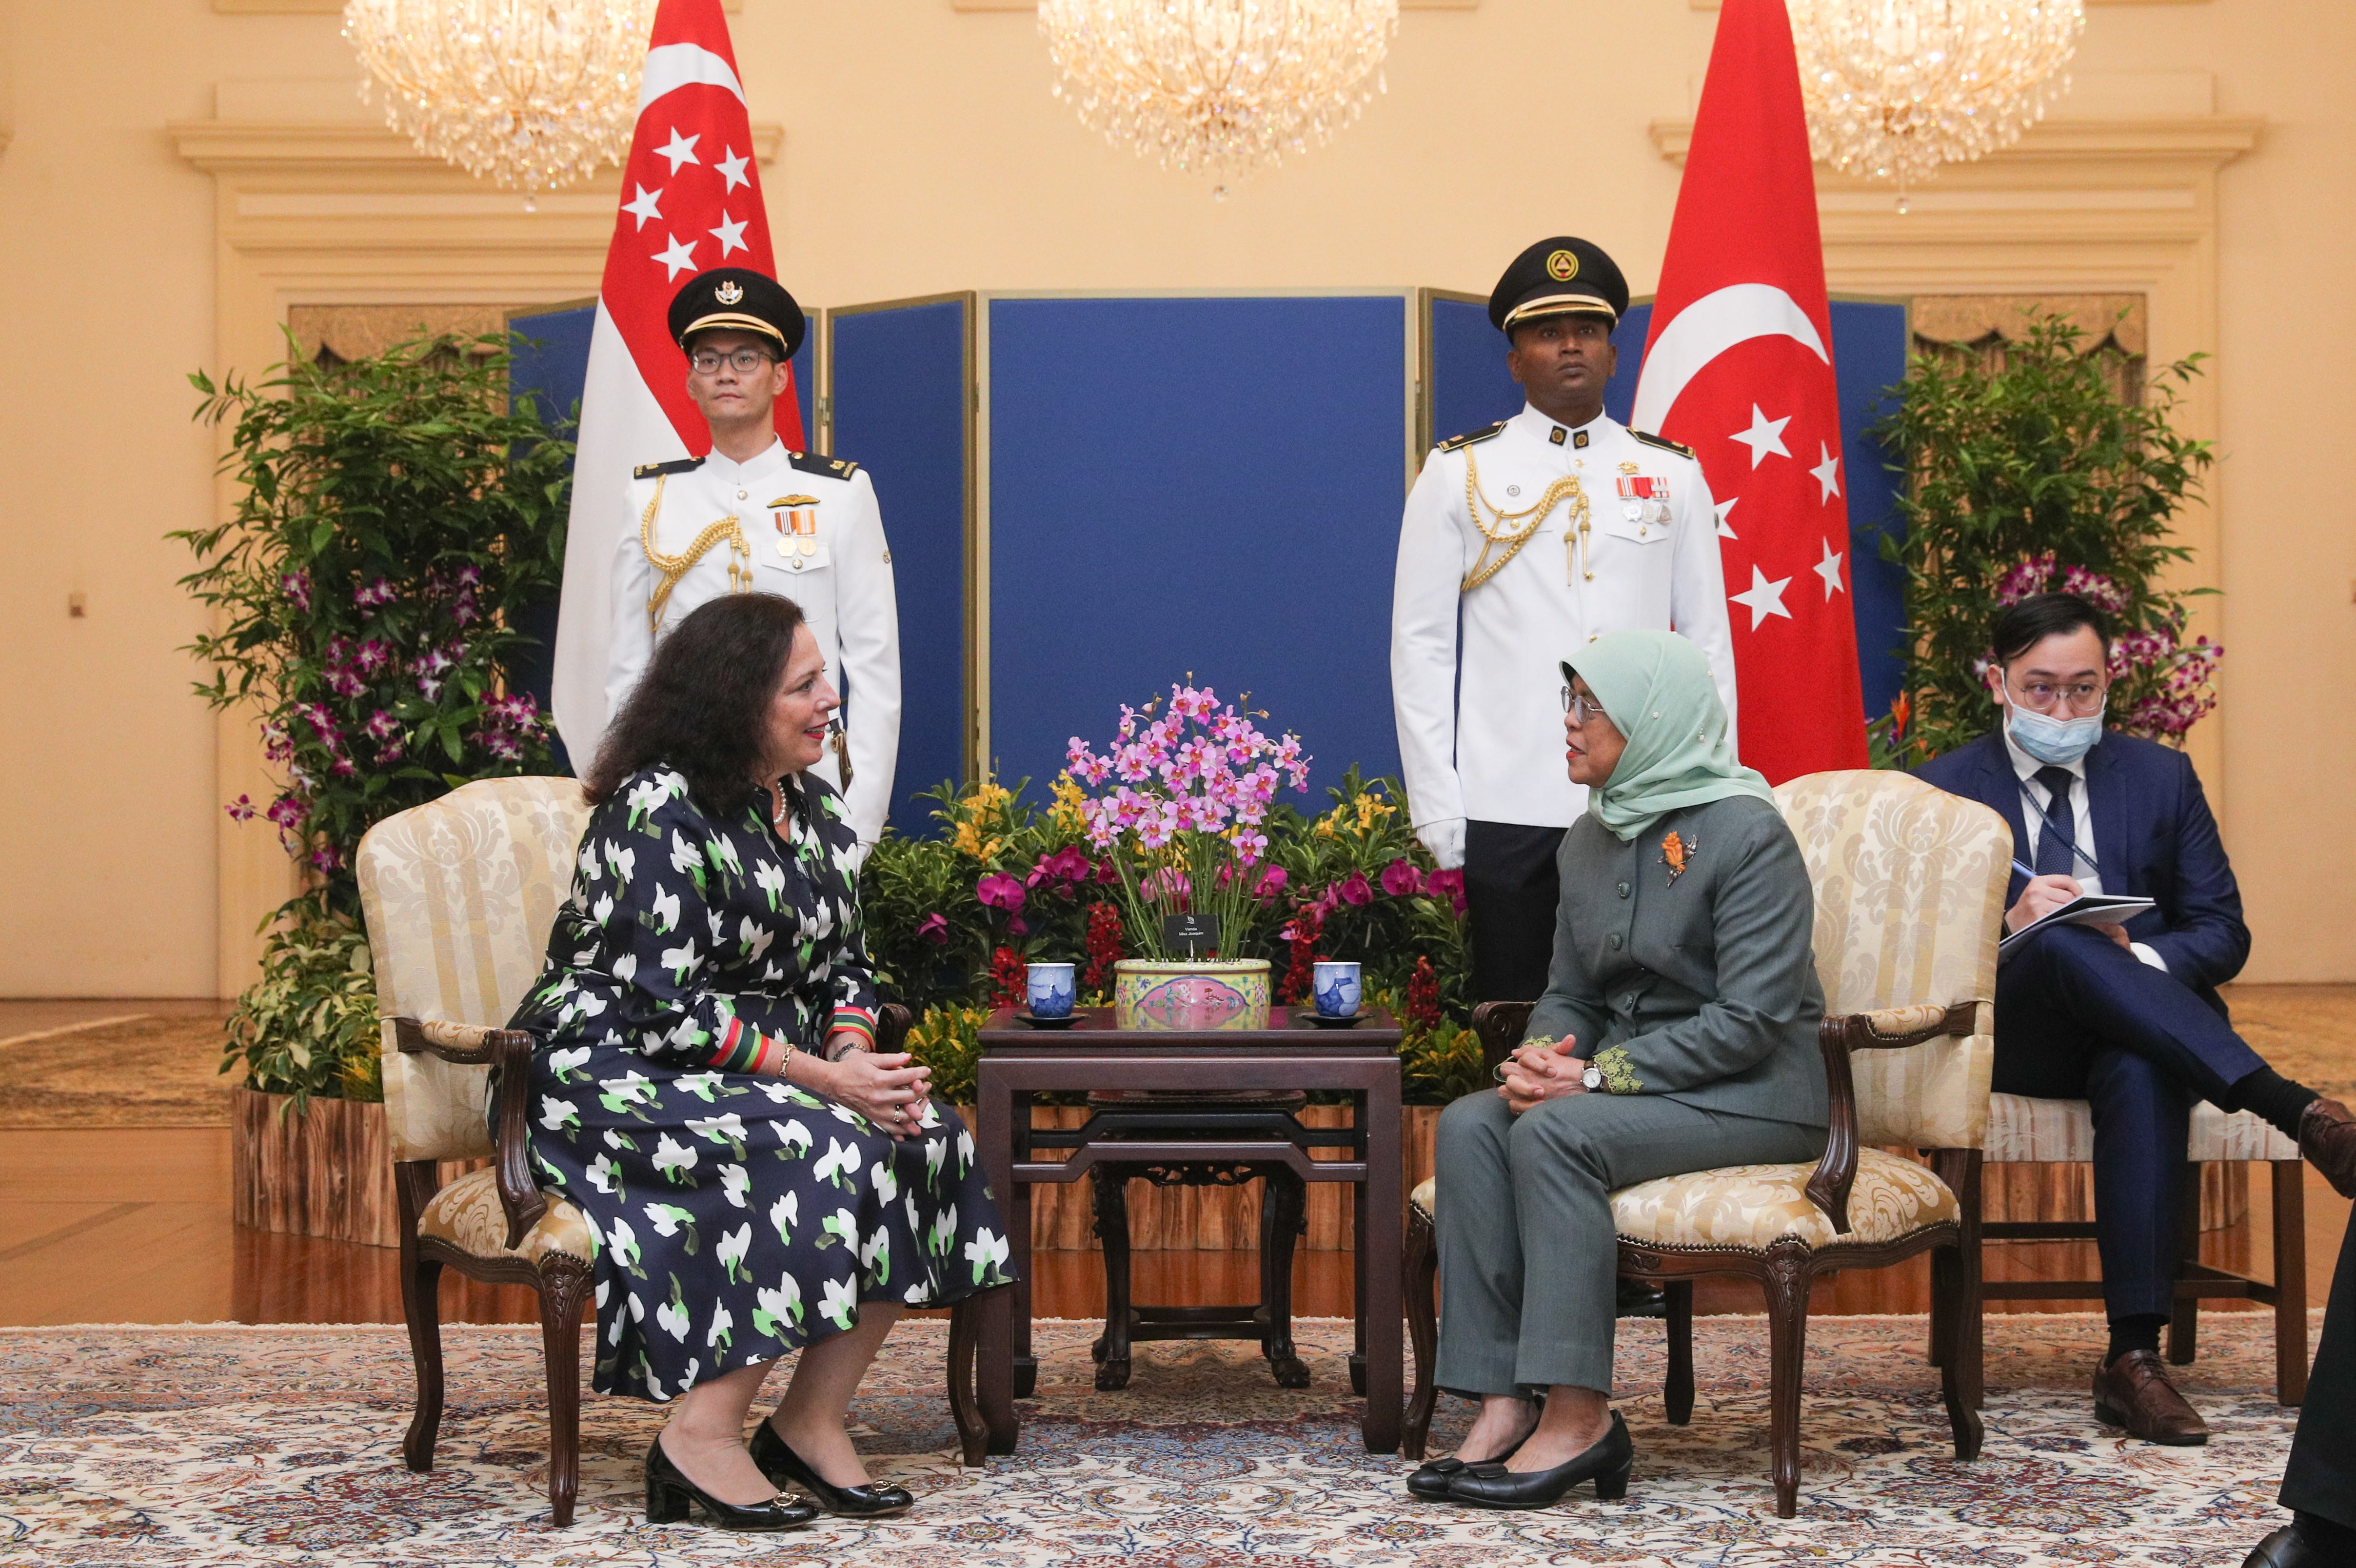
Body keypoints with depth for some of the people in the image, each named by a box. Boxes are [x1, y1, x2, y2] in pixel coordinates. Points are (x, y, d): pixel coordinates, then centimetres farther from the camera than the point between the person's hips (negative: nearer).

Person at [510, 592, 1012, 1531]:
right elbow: (665, 1005, -22)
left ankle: (811, 1420, -10)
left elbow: (844, 963, 12)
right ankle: (701, 1438, -23)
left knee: (924, 1141, -15)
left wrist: (855, 1053, -11)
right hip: (620, 1075, -8)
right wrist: (823, 1077, -24)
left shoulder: (815, 808, 9)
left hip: (755, 1069, 8)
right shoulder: (657, 809, -17)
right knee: (819, 1153, -30)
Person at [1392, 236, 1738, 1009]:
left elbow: (1709, 645, 12)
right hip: (1508, 808, -1)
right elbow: (1420, 648, 4)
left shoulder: (1674, 476, 11)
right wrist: (1438, 812, -3)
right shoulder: (1458, 474, 6)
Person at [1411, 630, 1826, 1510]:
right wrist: (1544, 1053, -7)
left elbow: (1750, 1019, -19)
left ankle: (1579, 1415, -26)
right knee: (1469, 1125, -18)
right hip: (1628, 1085, 8)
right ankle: (1503, 1403, -23)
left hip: (1753, 1098, -7)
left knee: (1556, 1132, -30)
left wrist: (1599, 1075, -21)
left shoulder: (1745, 832, -13)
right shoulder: (1591, 840, 12)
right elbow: (1569, 992, 17)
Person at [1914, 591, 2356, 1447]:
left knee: (2143, 1073, -38)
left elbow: (2223, 934, 8)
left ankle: (2133, 1358, -40)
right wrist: (2008, 928, -21)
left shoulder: (2162, 778, 14)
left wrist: (2137, 956, -14)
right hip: (2010, 1037, -1)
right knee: (2060, 943, -36)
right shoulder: (1944, 790, 8)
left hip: (2142, 1031, 1)